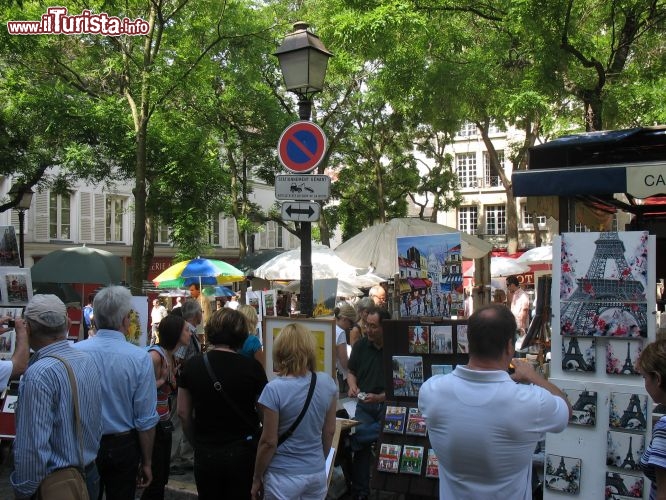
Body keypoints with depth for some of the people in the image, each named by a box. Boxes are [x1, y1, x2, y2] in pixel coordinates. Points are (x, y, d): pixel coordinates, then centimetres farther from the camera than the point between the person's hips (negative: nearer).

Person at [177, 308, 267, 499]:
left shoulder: (192, 365, -7)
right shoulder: (252, 368, -14)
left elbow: (183, 413, 0)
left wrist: (197, 442, 13)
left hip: (205, 453, 2)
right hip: (242, 452, -2)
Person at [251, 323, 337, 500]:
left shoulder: (274, 389, -20)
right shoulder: (327, 383, -7)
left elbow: (269, 442, -14)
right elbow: (329, 431, 2)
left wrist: (257, 479, -1)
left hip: (284, 477, -3)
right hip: (317, 473, 4)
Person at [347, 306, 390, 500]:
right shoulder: (360, 345, 5)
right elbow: (351, 372, 18)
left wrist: (381, 397, -20)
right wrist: (353, 387, -3)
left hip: (388, 405, -4)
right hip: (364, 406, 4)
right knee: (361, 448, 0)